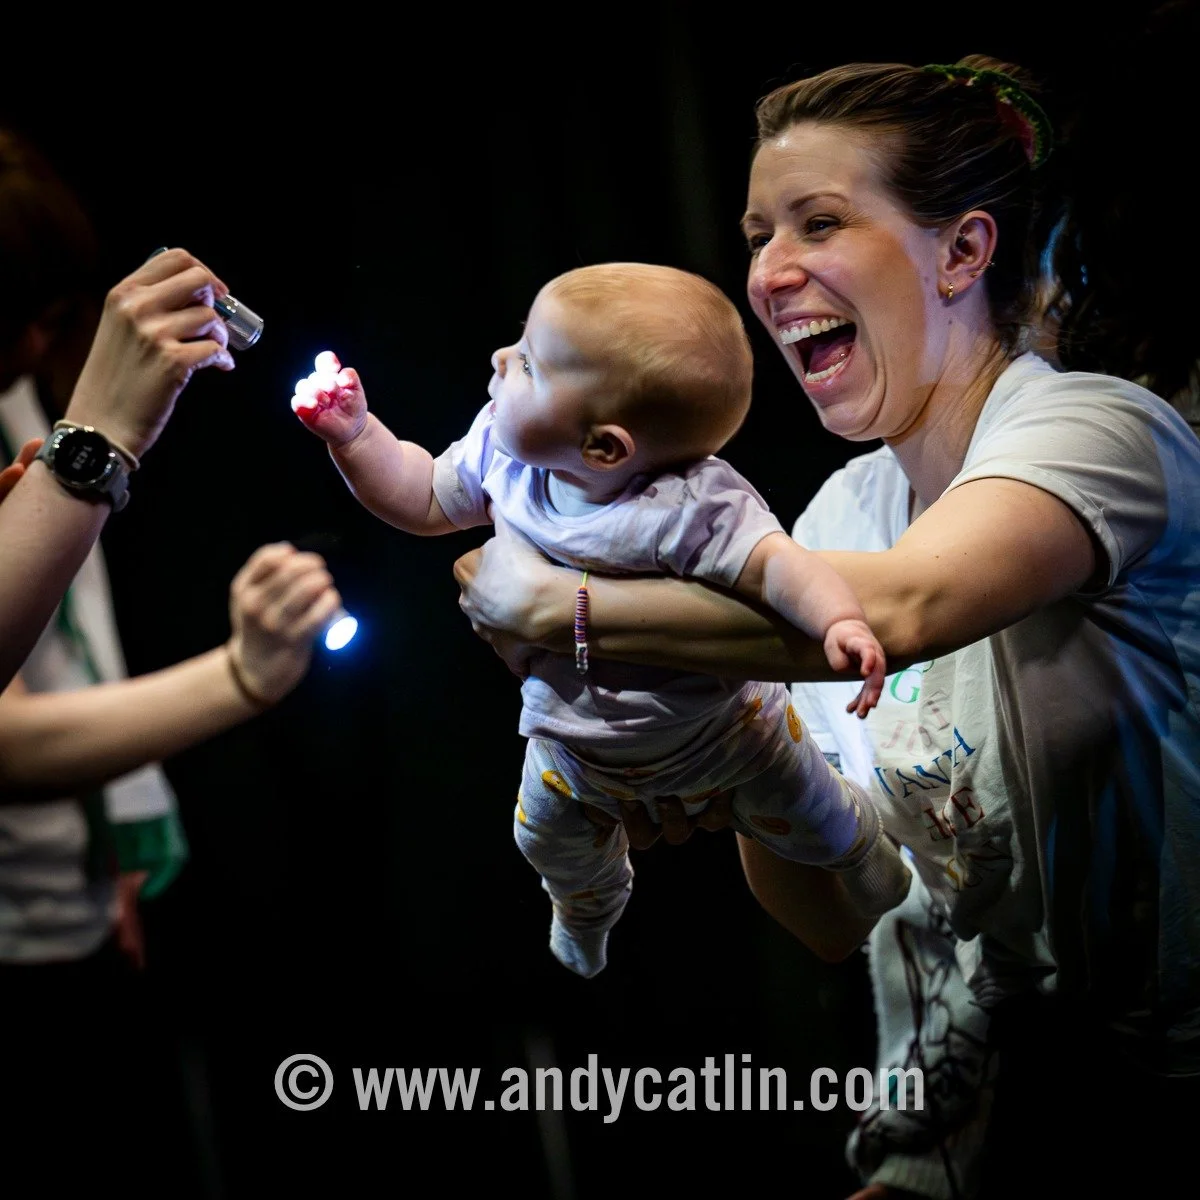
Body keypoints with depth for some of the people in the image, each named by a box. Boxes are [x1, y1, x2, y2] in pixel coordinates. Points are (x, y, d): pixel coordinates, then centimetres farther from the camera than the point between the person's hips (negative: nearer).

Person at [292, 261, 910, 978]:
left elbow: (776, 564, -49)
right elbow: (425, 500, -5)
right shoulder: (503, 454, -23)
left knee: (800, 814, 20)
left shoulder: (690, 508, -43)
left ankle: (862, 848, 57)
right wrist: (355, 436, -16)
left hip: (717, 728, -5)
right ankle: (589, 908, 62)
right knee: (552, 837, 25)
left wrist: (839, 622, -68)